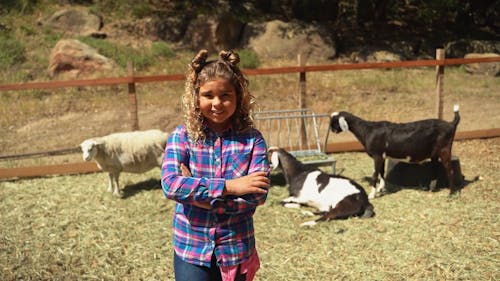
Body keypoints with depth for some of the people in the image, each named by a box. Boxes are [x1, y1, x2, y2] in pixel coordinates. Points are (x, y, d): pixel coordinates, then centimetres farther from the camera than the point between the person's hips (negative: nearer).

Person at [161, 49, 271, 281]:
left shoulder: (252, 139, -6)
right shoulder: (181, 137, -6)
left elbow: (258, 194, -15)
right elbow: (170, 184, -19)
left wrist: (197, 192, -19)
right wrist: (228, 186, -24)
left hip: (236, 250, 1)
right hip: (191, 249, -1)